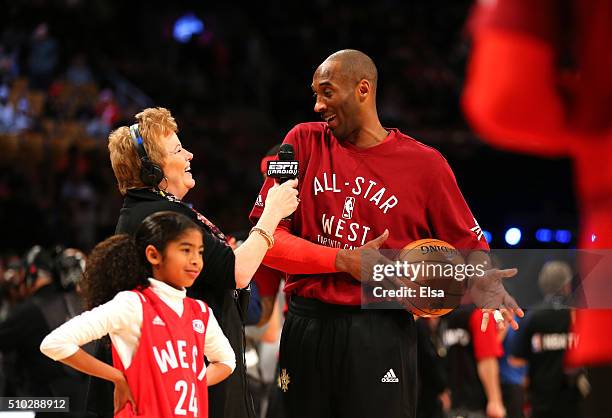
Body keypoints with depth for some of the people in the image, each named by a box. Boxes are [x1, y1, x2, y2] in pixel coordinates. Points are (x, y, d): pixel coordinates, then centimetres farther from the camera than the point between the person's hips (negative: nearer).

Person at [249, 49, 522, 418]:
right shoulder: (305, 142, 6)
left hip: (381, 332, -2)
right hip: (307, 328, 2)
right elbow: (265, 237, 0)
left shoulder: (425, 164, 1)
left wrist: (480, 281, -17)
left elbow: (469, 245, 7)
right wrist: (345, 261, -12)